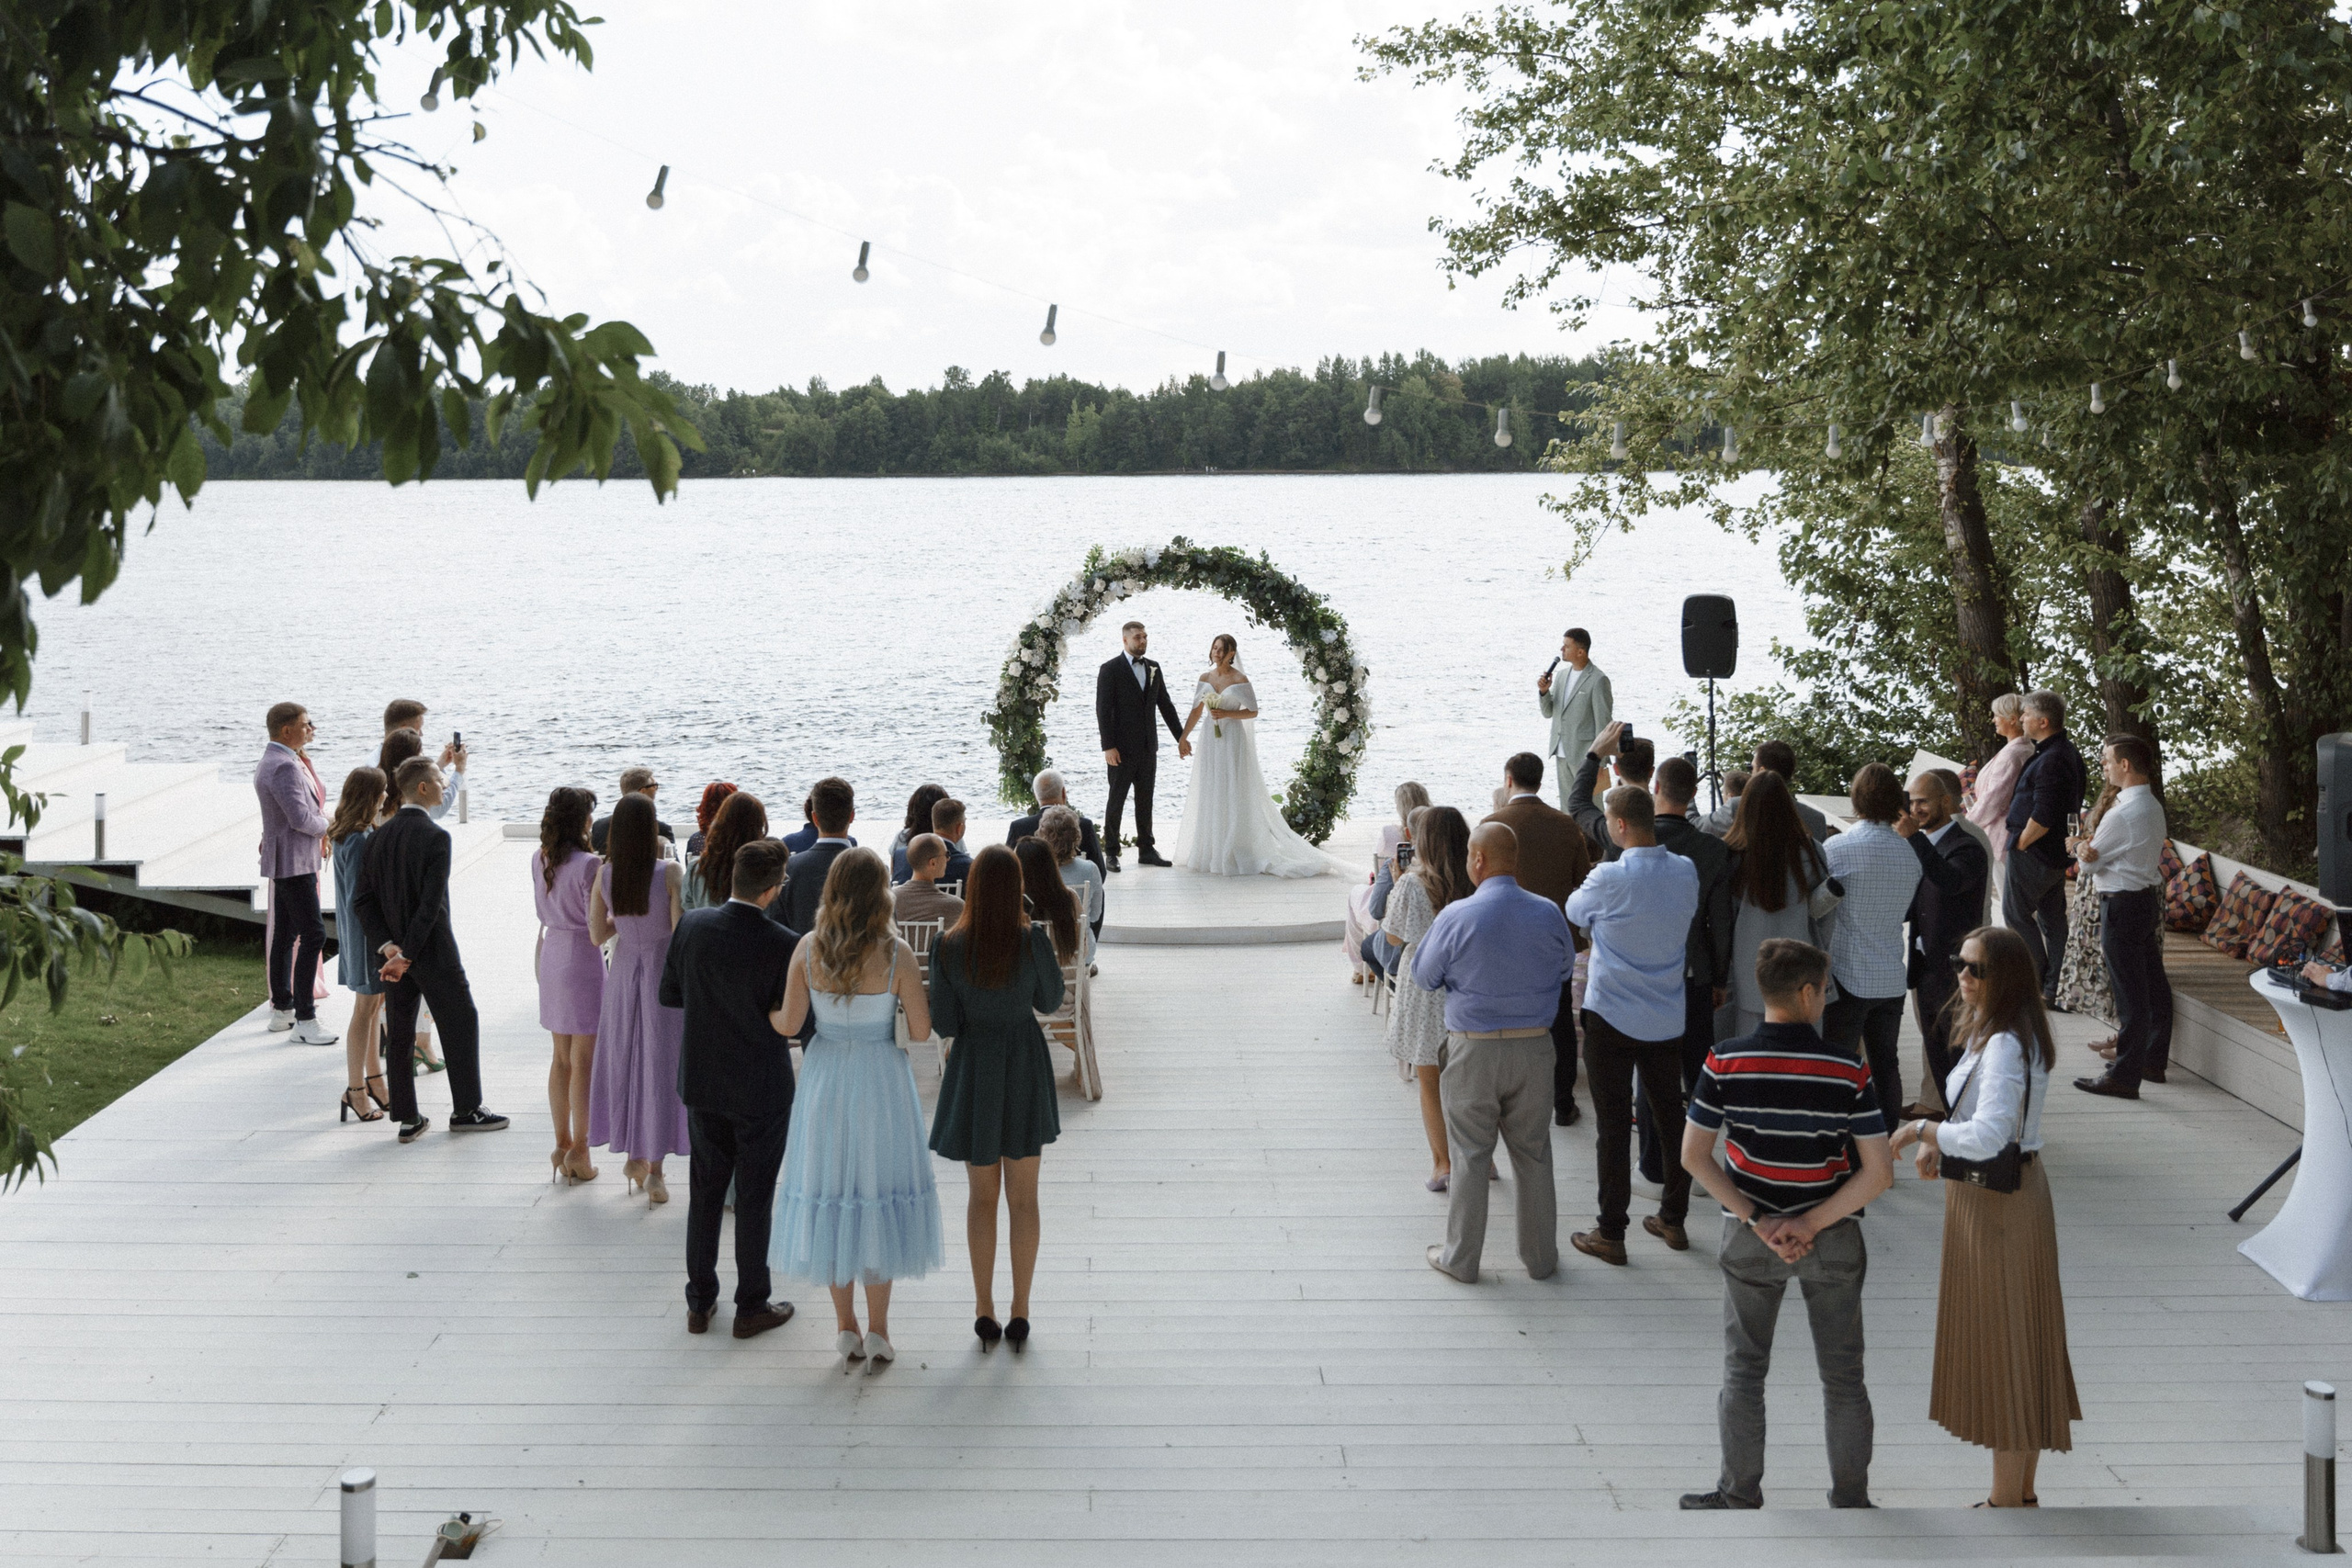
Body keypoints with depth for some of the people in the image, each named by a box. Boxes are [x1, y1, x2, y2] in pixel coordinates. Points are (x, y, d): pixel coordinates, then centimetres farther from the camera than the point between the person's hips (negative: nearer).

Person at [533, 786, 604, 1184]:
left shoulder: (539, 859, 3)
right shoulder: (588, 865, -19)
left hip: (552, 953, 7)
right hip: (583, 957, -7)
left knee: (561, 1058, 15)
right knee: (583, 1061, 1)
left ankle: (562, 1142, 20)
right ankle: (578, 1149, 4)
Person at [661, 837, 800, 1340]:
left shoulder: (692, 925, -10)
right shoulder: (783, 946, -23)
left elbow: (669, 994, 1)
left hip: (703, 1082, 4)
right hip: (762, 1090, -4)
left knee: (705, 1192, 16)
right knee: (754, 1198, 9)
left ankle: (699, 1303, 25)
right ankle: (752, 1307, 19)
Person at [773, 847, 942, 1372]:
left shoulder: (809, 949, -9)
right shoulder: (896, 954, -15)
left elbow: (789, 1023, -8)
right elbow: (921, 1030, -10)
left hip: (825, 1077, 2)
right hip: (881, 1079, -2)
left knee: (829, 1191, 13)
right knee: (879, 1193, 10)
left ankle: (845, 1326, 20)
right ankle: (877, 1329, 14)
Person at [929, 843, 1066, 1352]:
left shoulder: (948, 949, -14)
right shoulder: (1033, 941, -16)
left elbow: (944, 1025, -9)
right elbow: (1049, 1002, 1)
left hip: (974, 1071, 1)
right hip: (1025, 1071, 0)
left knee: (981, 1195, 15)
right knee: (1023, 1197, 11)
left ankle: (984, 1309, 17)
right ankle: (1019, 1312, 13)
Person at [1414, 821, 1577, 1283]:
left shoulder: (1456, 917, -15)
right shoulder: (1548, 914, -5)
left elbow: (1423, 976, -2)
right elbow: (1565, 967, 12)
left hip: (1473, 1050, -3)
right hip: (1534, 1046, 3)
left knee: (1471, 1157, 9)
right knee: (1533, 1154, 14)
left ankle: (1461, 1258, 18)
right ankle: (1541, 1256, 24)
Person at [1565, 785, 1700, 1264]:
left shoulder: (1609, 879, -19)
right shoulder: (1685, 873, -3)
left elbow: (1574, 913, 0)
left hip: (1612, 1018, -5)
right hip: (1667, 1019, 5)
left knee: (1614, 1126, 1)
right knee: (1671, 1117, 16)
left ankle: (1611, 1234, 6)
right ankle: (1674, 1220, 26)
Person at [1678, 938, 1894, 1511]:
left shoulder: (1725, 1063, -12)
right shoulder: (1848, 1071, -14)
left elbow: (1693, 1155, -9)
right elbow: (1879, 1172, -15)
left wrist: (1757, 1221, -9)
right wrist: (1812, 1224, -13)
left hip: (1751, 1241, 0)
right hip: (1832, 1242, 0)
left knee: (1744, 1370, 14)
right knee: (1842, 1376, 12)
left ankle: (1740, 1497, 21)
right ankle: (1851, 1501, 20)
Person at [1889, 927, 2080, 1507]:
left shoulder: (2005, 1047, -23)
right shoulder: (1992, 1034, 9)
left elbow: (1987, 1137, -32)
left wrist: (1919, 1129, -18)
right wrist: (1937, 1143, 4)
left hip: (1996, 1201, -10)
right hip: (2018, 1191, 10)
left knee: (2000, 1346, 0)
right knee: (2021, 1342, 16)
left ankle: (2006, 1499, 10)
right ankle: (2022, 1491, 26)